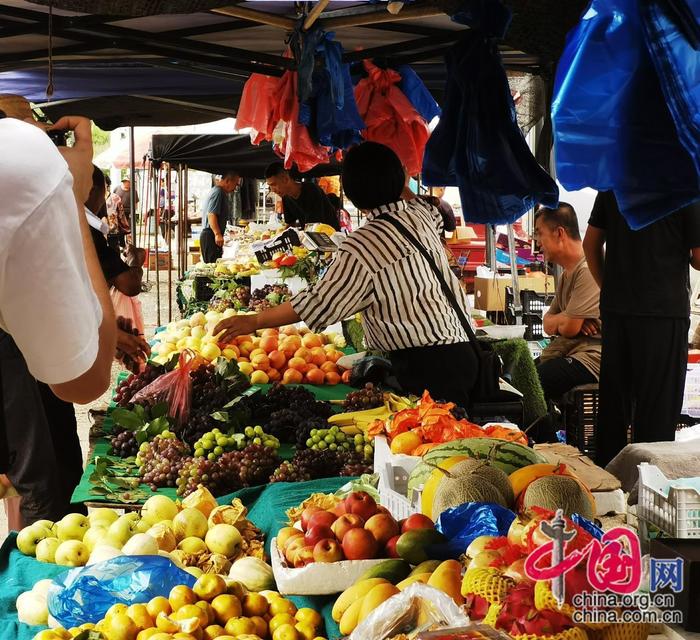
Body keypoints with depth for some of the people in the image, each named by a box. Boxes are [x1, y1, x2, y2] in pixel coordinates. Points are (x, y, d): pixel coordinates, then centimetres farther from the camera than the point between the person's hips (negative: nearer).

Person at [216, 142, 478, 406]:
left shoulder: (363, 246, -14)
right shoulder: (420, 214, 8)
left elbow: (319, 303, -10)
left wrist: (254, 321, -2)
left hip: (424, 365, -8)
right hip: (460, 350, 8)